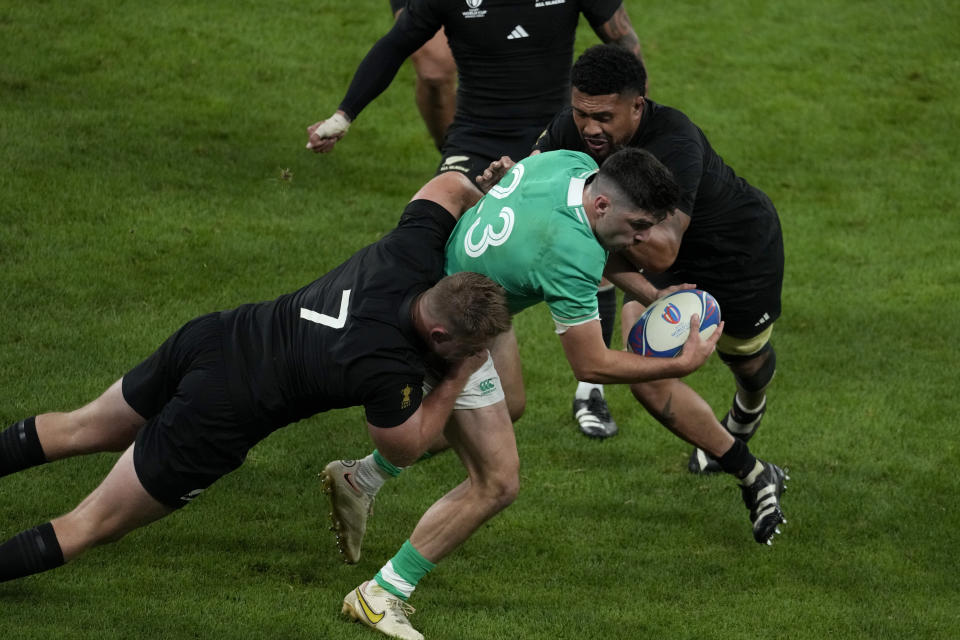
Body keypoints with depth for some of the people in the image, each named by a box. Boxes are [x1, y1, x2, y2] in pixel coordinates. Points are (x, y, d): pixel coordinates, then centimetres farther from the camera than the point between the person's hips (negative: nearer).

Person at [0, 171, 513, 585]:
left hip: (210, 338, 7)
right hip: (219, 413, -7)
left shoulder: (410, 254, -13)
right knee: (94, 525, 7)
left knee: (83, 429, 30)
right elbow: (403, 449, -8)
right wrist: (460, 376, -7)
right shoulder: (392, 371, -29)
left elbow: (449, 185, 8)